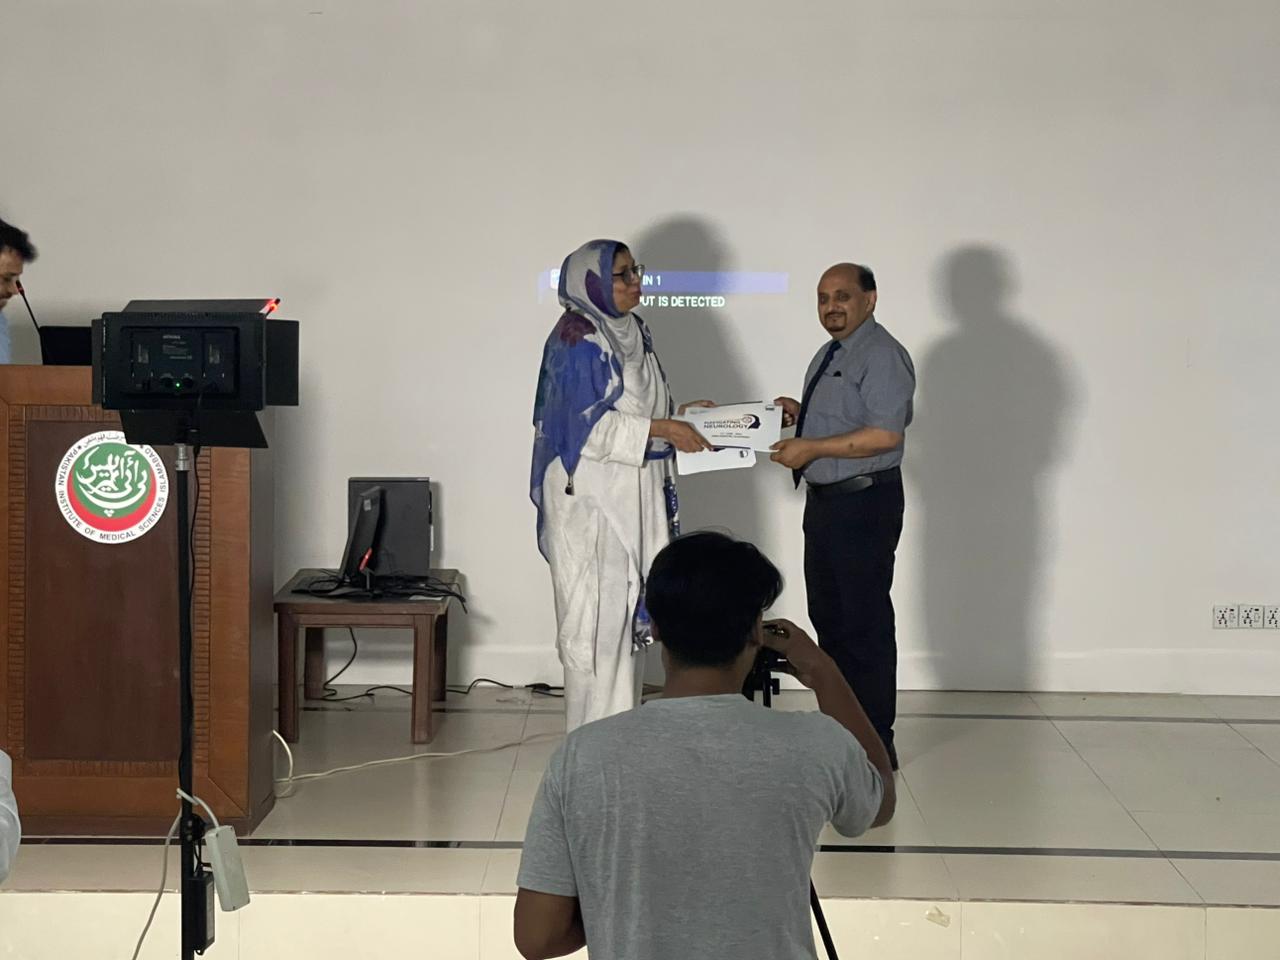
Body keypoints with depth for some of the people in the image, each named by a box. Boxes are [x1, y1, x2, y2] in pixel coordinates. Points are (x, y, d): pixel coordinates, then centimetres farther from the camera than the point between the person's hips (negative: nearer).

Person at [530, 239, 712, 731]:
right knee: (596, 614, -5)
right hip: (591, 499, -9)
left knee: (630, 607, 11)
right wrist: (661, 429, -21)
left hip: (636, 497, 9)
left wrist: (680, 414, 4)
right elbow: (587, 425, -19)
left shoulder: (632, 331, 13)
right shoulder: (576, 339, -14)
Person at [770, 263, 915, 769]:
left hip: (865, 504, -10)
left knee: (865, 624, -5)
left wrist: (813, 448, -22)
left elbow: (884, 434, -23)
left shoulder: (881, 355, -14)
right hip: (825, 500, 10)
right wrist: (800, 414, 8)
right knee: (828, 618, 16)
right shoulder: (828, 355, 17)